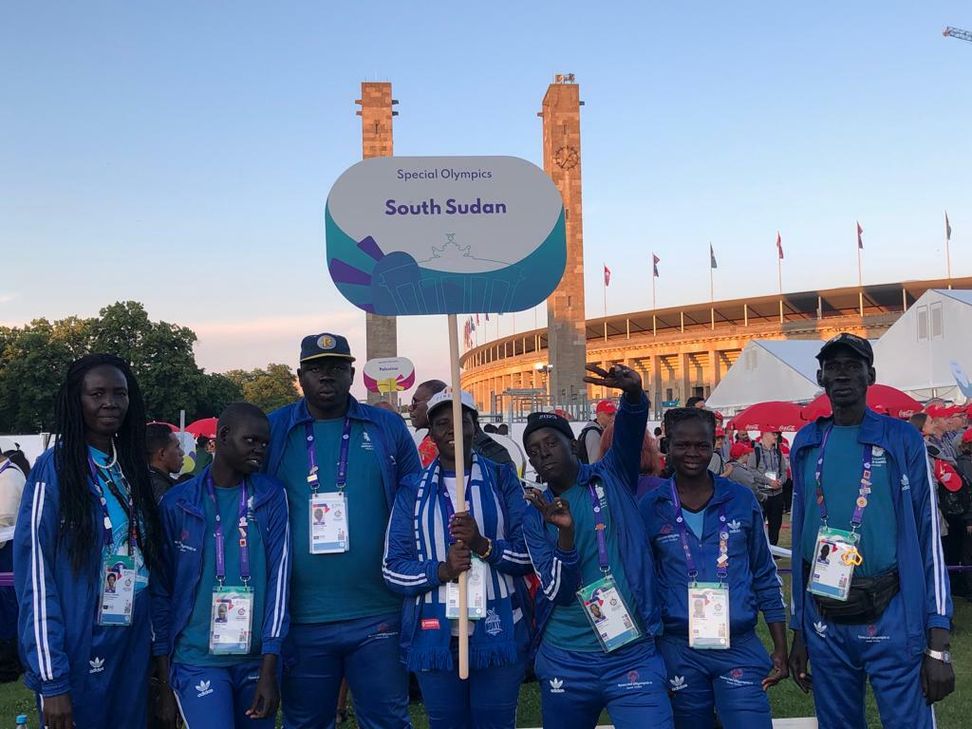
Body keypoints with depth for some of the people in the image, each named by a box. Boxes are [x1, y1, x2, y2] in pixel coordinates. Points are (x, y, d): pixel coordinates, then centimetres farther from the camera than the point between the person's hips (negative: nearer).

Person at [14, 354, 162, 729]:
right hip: (76, 657, -5)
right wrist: (51, 679, -15)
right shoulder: (54, 469, -11)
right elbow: (35, 577, -12)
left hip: (134, 654, 5)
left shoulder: (133, 468, 6)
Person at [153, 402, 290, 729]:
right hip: (196, 659, -2)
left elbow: (279, 577, -3)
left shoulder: (272, 497, 1)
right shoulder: (177, 502, -1)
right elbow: (162, 590, 3)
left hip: (256, 659, 2)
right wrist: (165, 679, 3)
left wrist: (269, 669, -7)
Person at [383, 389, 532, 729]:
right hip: (435, 636, 1)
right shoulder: (413, 489, 4)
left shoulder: (501, 479, 3)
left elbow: (531, 553, -1)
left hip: (498, 633, 0)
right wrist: (440, 571, -18)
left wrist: (484, 545, -19)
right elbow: (393, 569, 0)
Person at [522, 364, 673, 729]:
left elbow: (628, 435, -19)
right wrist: (565, 532, -23)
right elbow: (559, 592, -7)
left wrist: (633, 393, -39)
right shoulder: (535, 516, 4)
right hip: (565, 661, 2)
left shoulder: (612, 478, 2)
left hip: (632, 655, -2)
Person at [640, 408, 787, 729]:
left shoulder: (741, 499, 0)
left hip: (741, 647, 0)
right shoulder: (650, 507, -2)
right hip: (678, 651, 0)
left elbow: (766, 578, 7)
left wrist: (781, 649, 5)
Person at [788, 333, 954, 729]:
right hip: (824, 623, 4)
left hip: (891, 618, -3)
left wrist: (937, 645, -8)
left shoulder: (902, 440, -3)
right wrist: (798, 631, 12)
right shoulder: (806, 444, 7)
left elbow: (928, 538, -3)